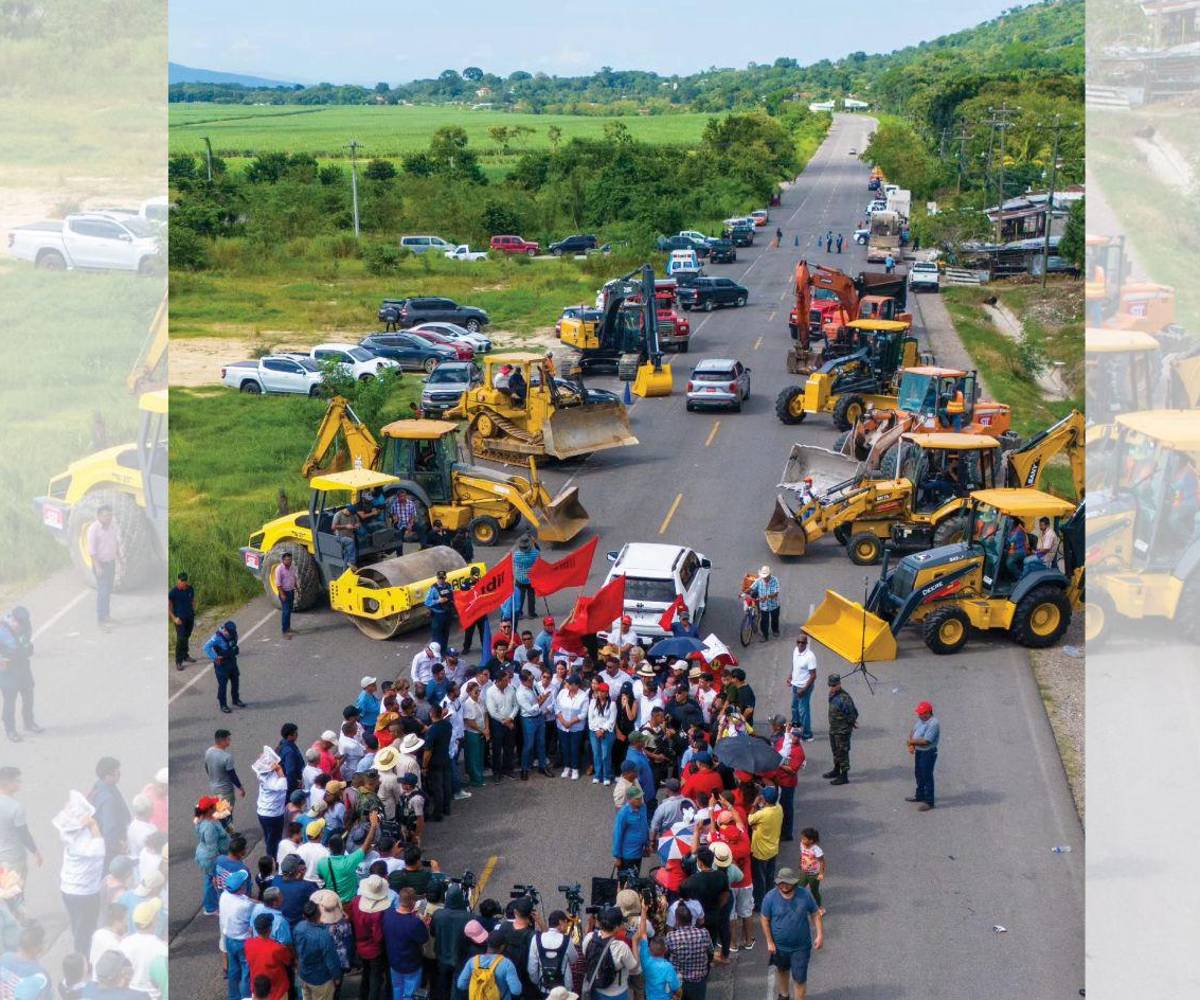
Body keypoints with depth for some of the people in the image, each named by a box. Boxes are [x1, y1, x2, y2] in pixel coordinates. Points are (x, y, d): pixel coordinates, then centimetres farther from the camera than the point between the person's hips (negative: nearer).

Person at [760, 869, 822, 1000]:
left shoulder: (805, 895, -17)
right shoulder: (771, 897, -19)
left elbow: (815, 914, -4)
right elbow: (765, 920, -9)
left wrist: (819, 934, -11)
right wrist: (769, 942, -9)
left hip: (801, 946, -1)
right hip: (779, 946, 2)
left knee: (800, 978, -1)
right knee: (782, 970, 26)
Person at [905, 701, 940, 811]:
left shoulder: (933, 724, -25)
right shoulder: (921, 720, 4)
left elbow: (925, 741, -29)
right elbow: (913, 732, 11)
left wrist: (912, 741, -16)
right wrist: (911, 745, -6)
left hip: (928, 753, -9)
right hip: (918, 751, 9)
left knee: (927, 776, -1)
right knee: (918, 774, 22)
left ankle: (928, 801, 9)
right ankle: (919, 795, 39)